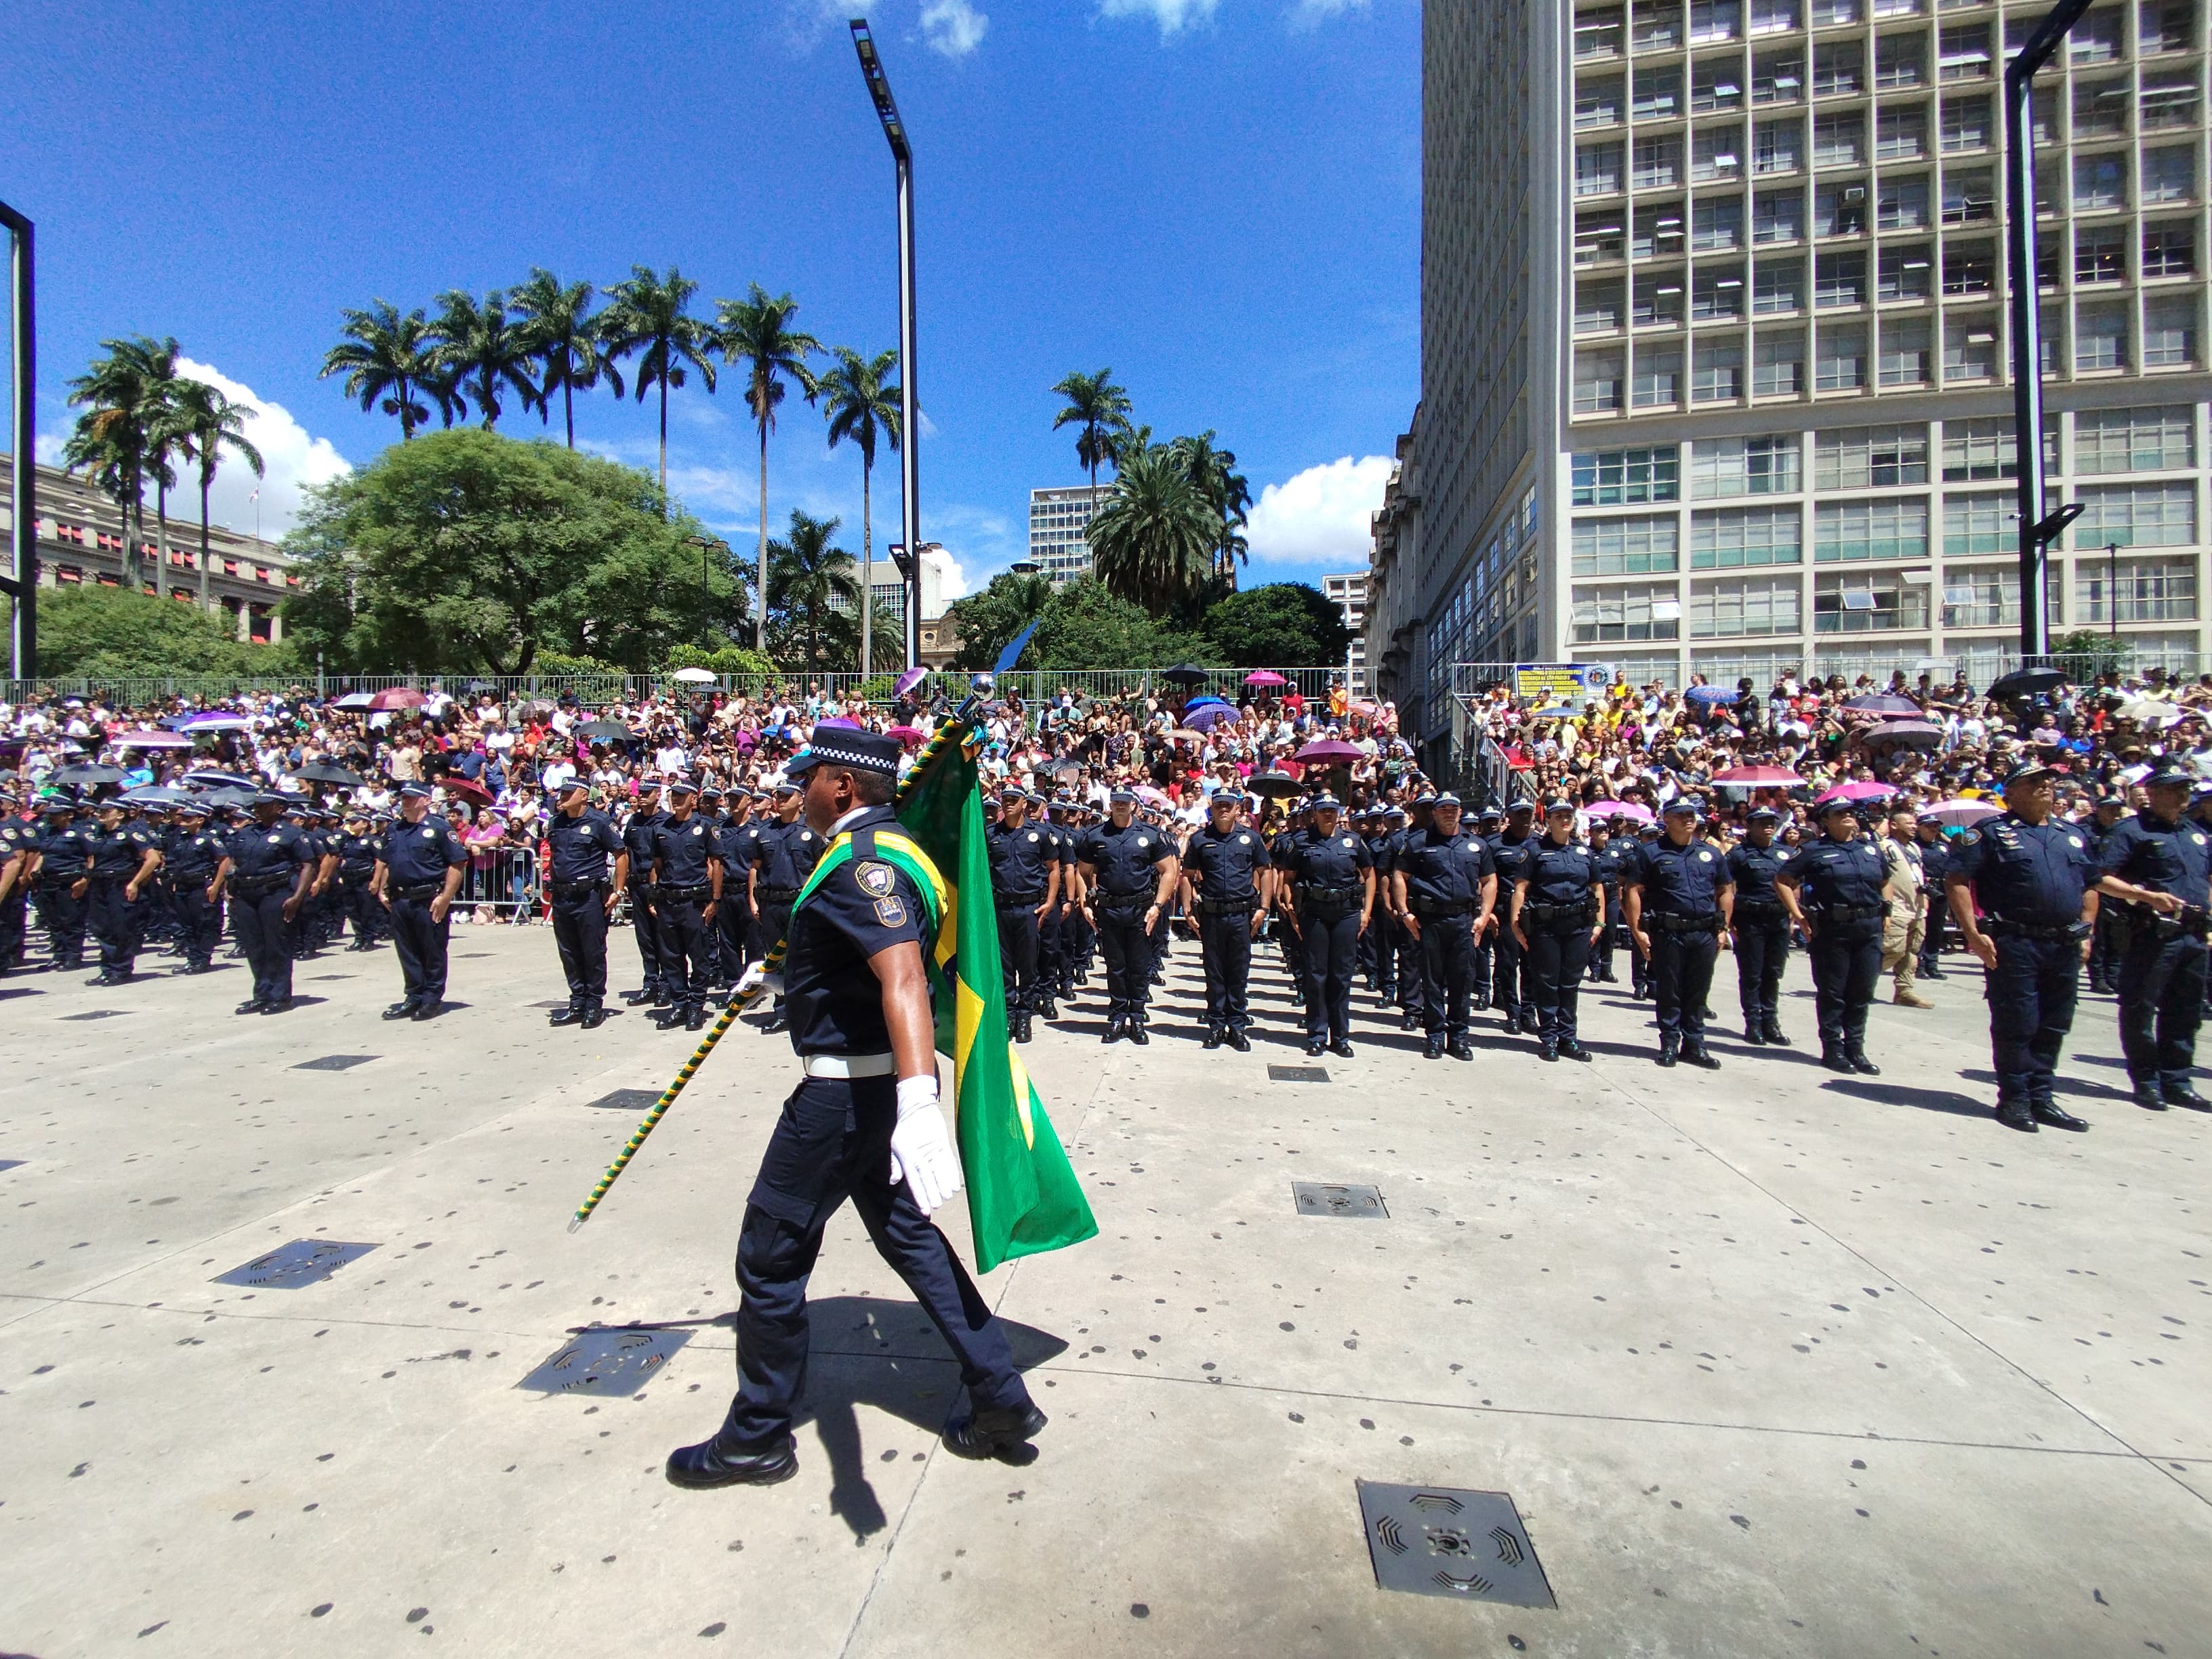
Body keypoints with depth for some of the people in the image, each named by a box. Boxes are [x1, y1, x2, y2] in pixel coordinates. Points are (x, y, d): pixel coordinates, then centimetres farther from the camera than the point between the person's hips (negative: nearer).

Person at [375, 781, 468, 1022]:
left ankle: (432, 1000, 10)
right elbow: (384, 862, 25)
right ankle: (414, 997, 22)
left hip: (429, 902, -7)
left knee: (433, 953, 2)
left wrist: (445, 898, -16)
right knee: (407, 953, 12)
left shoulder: (438, 828, -6)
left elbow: (458, 862, -11)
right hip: (399, 902, 7)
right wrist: (382, 890, 13)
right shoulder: (395, 830, 15)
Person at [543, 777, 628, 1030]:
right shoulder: (555, 823, 11)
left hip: (590, 896, -6)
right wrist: (550, 885, 15)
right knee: (569, 954, 11)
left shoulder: (599, 821, -5)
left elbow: (621, 855, -5)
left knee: (593, 953, 0)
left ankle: (595, 1005, 9)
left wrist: (618, 891, -9)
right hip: (561, 897, 6)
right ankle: (577, 1004, 21)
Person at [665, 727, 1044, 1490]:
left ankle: (757, 1438, 29)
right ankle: (1002, 1401, 26)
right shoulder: (885, 847, 10)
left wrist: (918, 1102, -51)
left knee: (770, 1256, 8)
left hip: (847, 1090, -10)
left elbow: (903, 977, -39)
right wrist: (777, 971, 41)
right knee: (907, 1235, 19)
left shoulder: (864, 860, -22)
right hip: (876, 1086, 10)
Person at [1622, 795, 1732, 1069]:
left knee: (1697, 993, 10)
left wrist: (1723, 928, 9)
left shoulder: (1711, 854, 12)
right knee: (1668, 992, 5)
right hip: (1667, 933, -4)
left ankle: (1694, 1045, 20)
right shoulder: (1650, 852, -1)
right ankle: (1669, 1044, 14)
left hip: (1705, 934, 4)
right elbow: (1633, 891, -5)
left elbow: (1726, 891, 18)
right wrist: (1637, 930, -11)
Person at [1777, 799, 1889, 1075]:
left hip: (1870, 928, 5)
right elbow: (1782, 881, -2)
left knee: (1862, 993, 9)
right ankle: (1833, 1049, 10)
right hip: (1832, 929, -5)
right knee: (1832, 993, 2)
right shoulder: (1814, 850, -1)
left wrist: (1884, 911, 12)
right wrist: (1798, 916, -7)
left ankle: (1855, 1049, 18)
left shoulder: (1871, 849, 14)